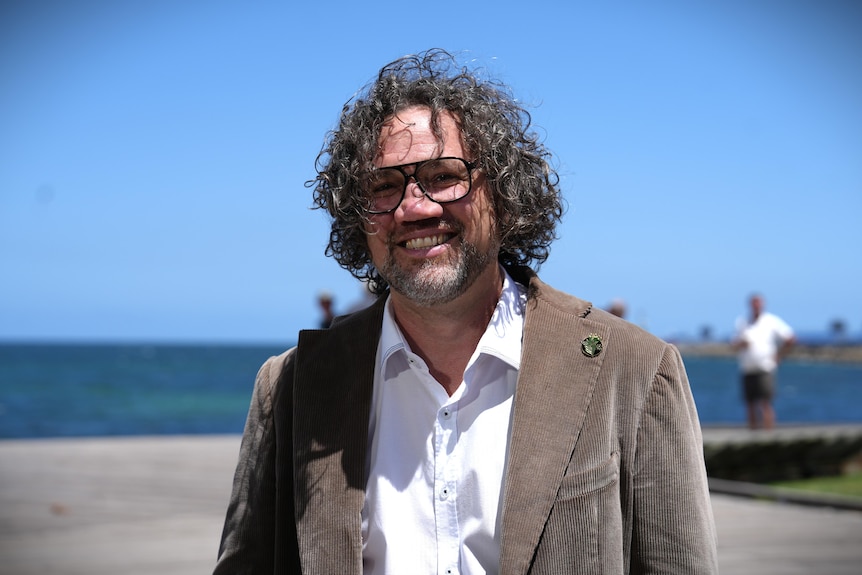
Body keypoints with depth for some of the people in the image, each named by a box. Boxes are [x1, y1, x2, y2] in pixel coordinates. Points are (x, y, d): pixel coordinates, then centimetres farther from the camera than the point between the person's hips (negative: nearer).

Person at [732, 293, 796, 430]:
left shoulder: (771, 321, 2)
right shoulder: (741, 323, 12)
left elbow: (790, 338, 7)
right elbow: (735, 346, 10)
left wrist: (778, 356, 3)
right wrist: (741, 343, -13)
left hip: (765, 369, -3)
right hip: (747, 370, 3)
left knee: (766, 404, -12)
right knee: (750, 406, 3)